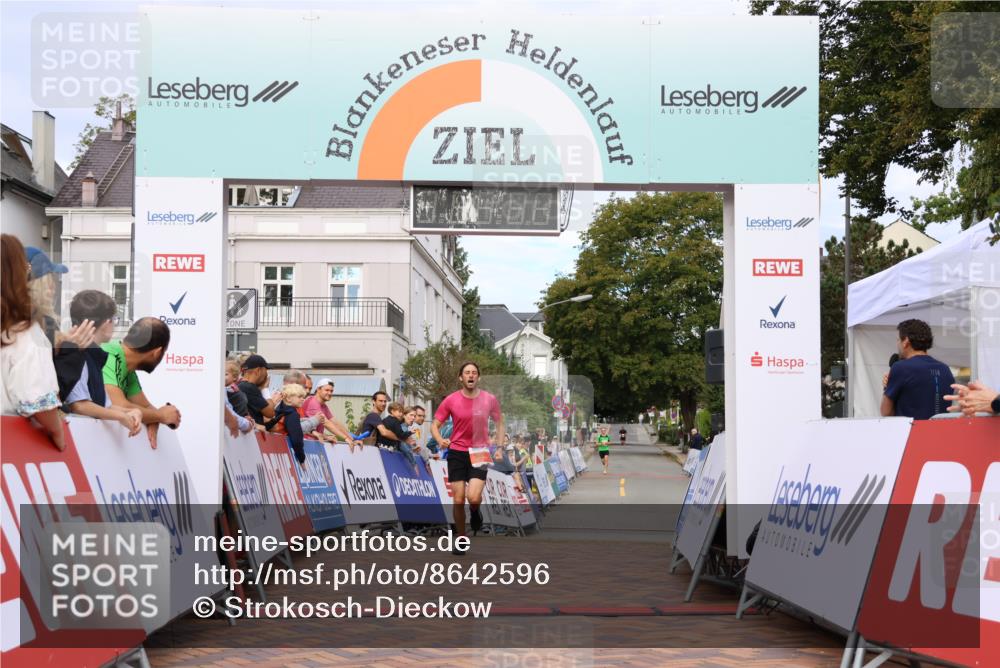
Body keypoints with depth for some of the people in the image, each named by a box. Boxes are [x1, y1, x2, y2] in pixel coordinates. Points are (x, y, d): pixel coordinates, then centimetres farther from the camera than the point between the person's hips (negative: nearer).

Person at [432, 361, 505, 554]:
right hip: (457, 453, 1)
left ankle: (476, 512, 20)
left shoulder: (489, 399, -1)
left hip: (480, 453, -1)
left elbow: (499, 422, 14)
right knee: (458, 500, 0)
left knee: (473, 497, -18)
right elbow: (435, 425, 4)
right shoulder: (451, 400, -2)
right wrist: (440, 440, -17)